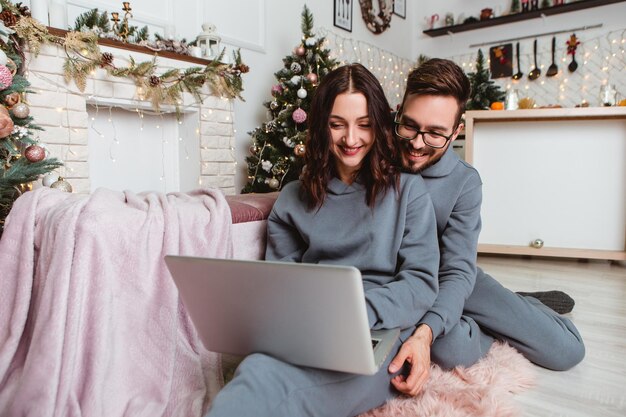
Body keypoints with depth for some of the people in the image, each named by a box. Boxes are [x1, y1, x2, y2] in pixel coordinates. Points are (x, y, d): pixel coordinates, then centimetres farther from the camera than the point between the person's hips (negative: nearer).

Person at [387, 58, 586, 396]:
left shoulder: (464, 182, -15)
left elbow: (457, 271, -17)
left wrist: (426, 331, -36)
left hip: (444, 279, 2)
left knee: (567, 350, -5)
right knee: (452, 349, -33)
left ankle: (520, 307, 27)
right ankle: (497, 324, 2)